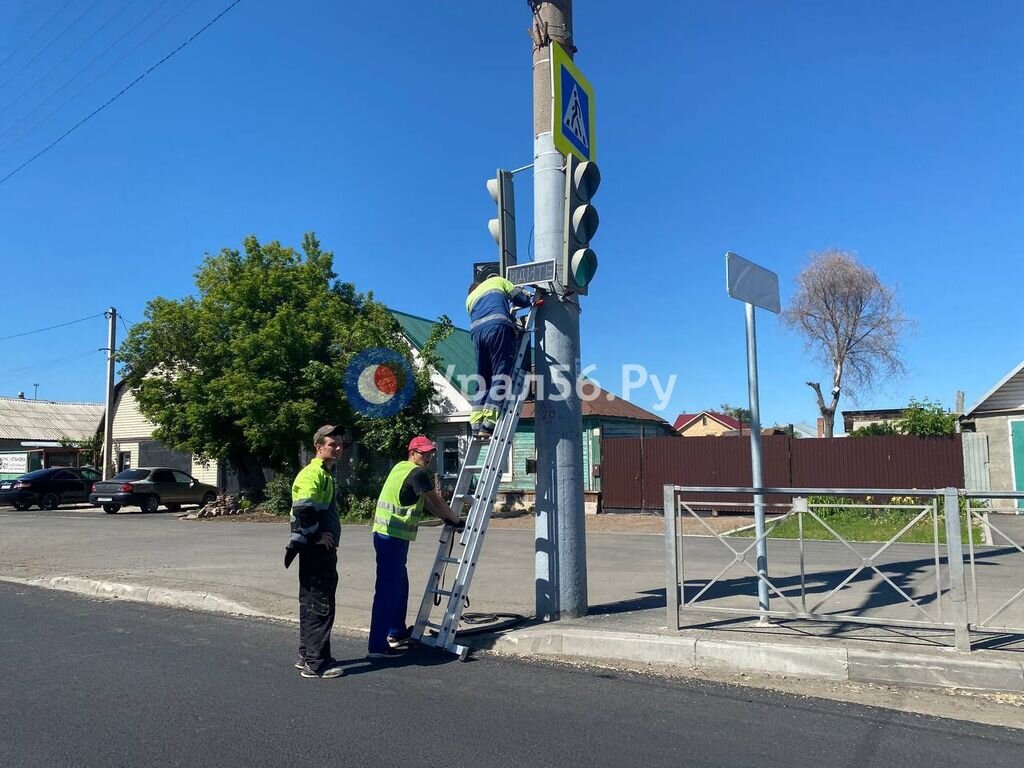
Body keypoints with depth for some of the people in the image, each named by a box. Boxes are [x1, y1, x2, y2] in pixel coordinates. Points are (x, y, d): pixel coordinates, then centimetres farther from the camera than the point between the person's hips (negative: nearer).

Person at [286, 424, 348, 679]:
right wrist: (316, 536, -20)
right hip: (315, 549, -10)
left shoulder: (326, 473, 18)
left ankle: (307, 656, 27)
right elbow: (302, 508, -29)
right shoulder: (313, 473, -15)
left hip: (323, 549, 10)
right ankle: (316, 662, 3)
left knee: (311, 603, 17)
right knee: (320, 605, -4)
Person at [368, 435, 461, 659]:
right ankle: (378, 645, -5)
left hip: (385, 533, 10)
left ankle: (397, 632, 33)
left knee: (399, 585, 21)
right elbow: (437, 501, -4)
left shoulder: (400, 468, 17)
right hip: (393, 537, -10)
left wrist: (446, 517, 18)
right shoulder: (418, 473, -12)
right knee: (387, 590, -8)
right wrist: (454, 519, 11)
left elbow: (427, 501, 20)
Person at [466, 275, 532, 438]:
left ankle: (476, 423, 0)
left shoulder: (470, 299, 35)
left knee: (484, 378, 9)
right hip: (499, 327, -4)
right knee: (501, 376, -9)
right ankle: (489, 423, -20)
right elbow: (522, 299, 17)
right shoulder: (497, 281, 27)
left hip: (477, 330, 5)